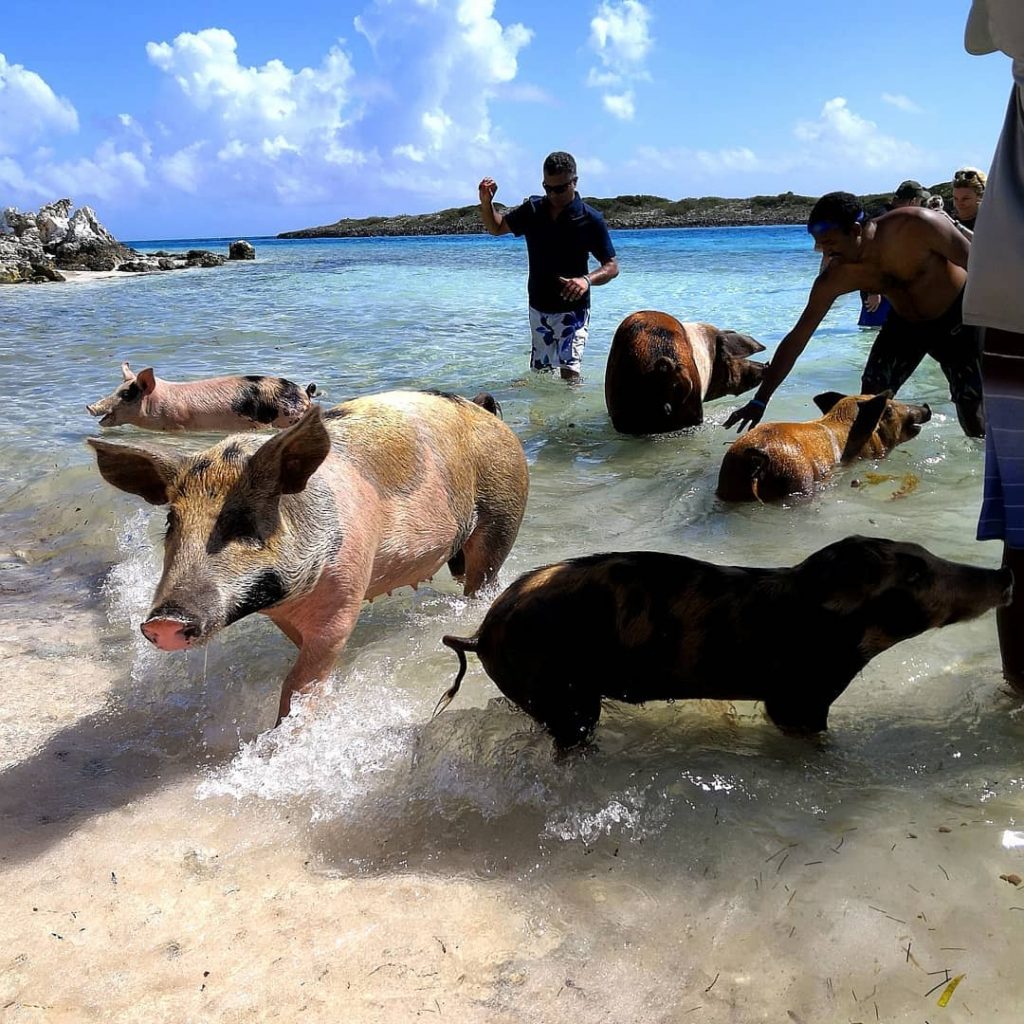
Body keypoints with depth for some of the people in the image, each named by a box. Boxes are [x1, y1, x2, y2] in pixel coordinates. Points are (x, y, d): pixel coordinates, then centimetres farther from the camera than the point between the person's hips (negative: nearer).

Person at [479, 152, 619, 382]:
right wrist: (486, 202, -6)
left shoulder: (590, 220, -11)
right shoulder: (532, 210, 1)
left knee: (569, 370, -18)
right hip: (539, 308, 5)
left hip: (572, 309, -5)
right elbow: (496, 227, 15)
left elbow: (612, 267, -9)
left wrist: (587, 280, -30)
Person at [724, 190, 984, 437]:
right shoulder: (835, 278, -22)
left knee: (971, 403, -8)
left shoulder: (917, 226, -33)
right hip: (905, 322, 4)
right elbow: (797, 339, -18)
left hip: (958, 318, -3)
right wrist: (760, 400, -22)